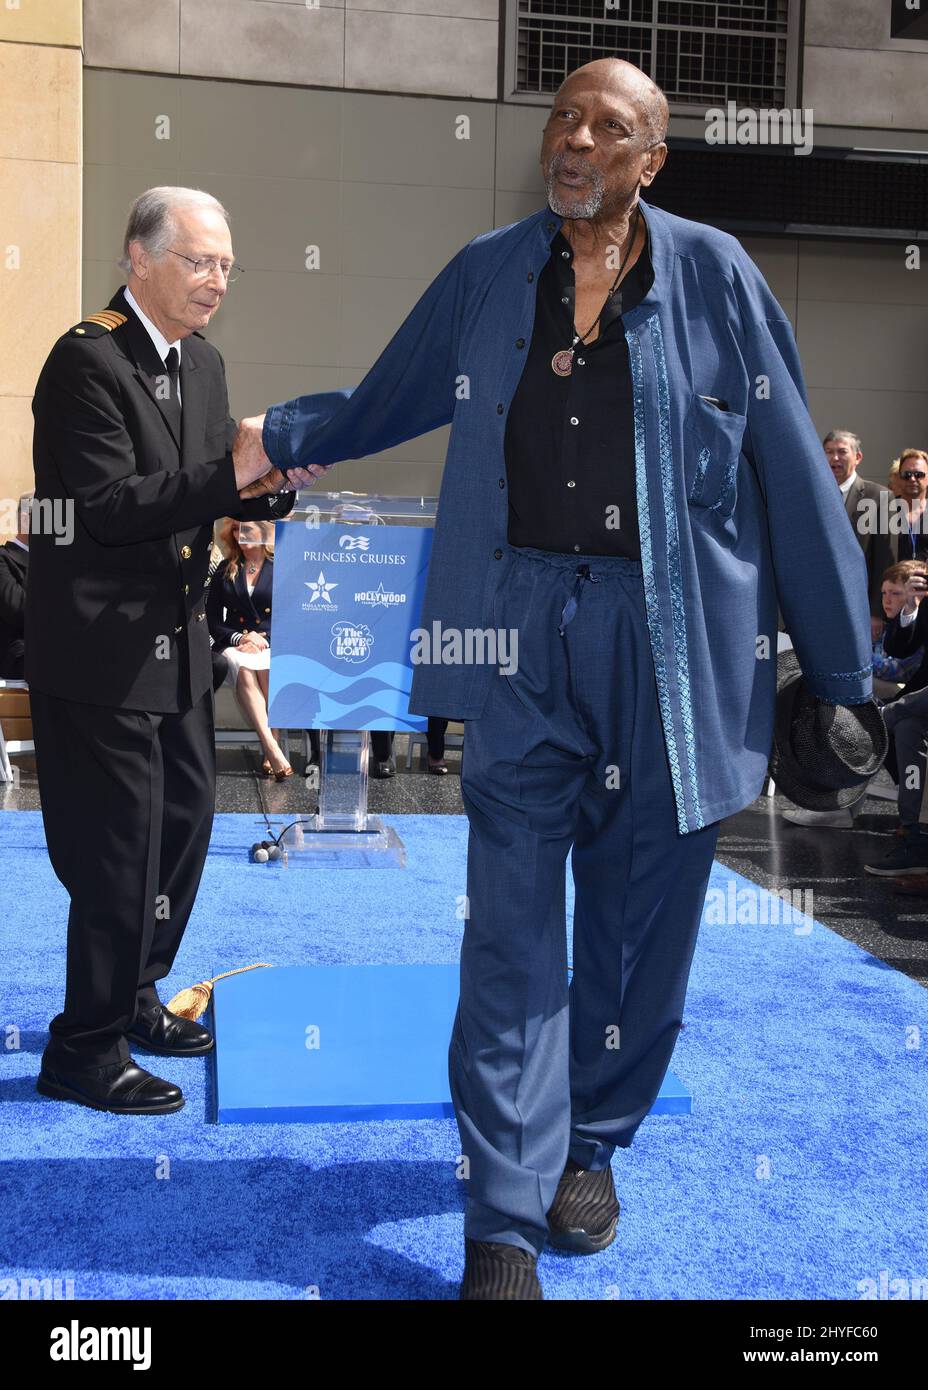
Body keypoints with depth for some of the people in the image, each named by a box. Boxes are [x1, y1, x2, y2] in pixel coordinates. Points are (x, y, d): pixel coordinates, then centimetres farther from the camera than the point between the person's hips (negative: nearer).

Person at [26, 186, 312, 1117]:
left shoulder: (202, 365, 11)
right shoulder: (87, 360, -15)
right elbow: (109, 506, -23)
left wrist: (270, 484, -7)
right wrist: (229, 476, -28)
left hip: (174, 640, 9)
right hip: (99, 650, -9)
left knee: (184, 820, 17)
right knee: (120, 847, -3)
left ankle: (130, 997, 35)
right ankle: (85, 1049, 13)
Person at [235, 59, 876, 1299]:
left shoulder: (714, 274, 1)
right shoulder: (485, 276, 8)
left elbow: (793, 476, 1)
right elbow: (381, 405, 25)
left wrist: (842, 664, 1)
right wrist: (278, 435, 36)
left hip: (673, 639, 0)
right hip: (523, 634, 1)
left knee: (640, 917, 10)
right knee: (512, 927, -2)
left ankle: (590, 1148, 33)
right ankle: (505, 1222, 7)